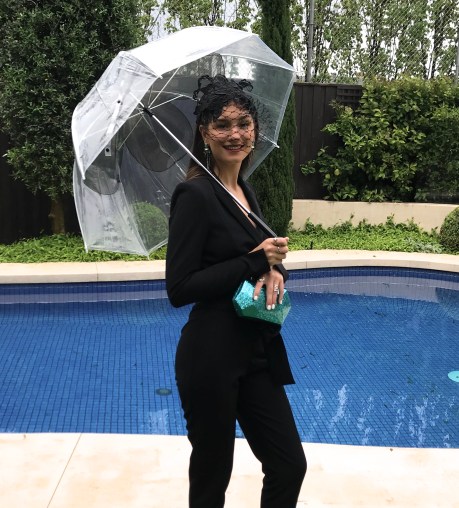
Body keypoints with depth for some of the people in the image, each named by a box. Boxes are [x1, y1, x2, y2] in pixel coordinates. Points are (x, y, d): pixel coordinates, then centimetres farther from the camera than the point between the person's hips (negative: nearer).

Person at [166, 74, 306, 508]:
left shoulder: (244, 190, 10)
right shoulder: (195, 194, -14)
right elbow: (179, 289, -19)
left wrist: (274, 270, -8)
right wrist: (256, 261, -17)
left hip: (257, 352, 8)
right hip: (210, 357, -7)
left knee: (289, 465, 15)